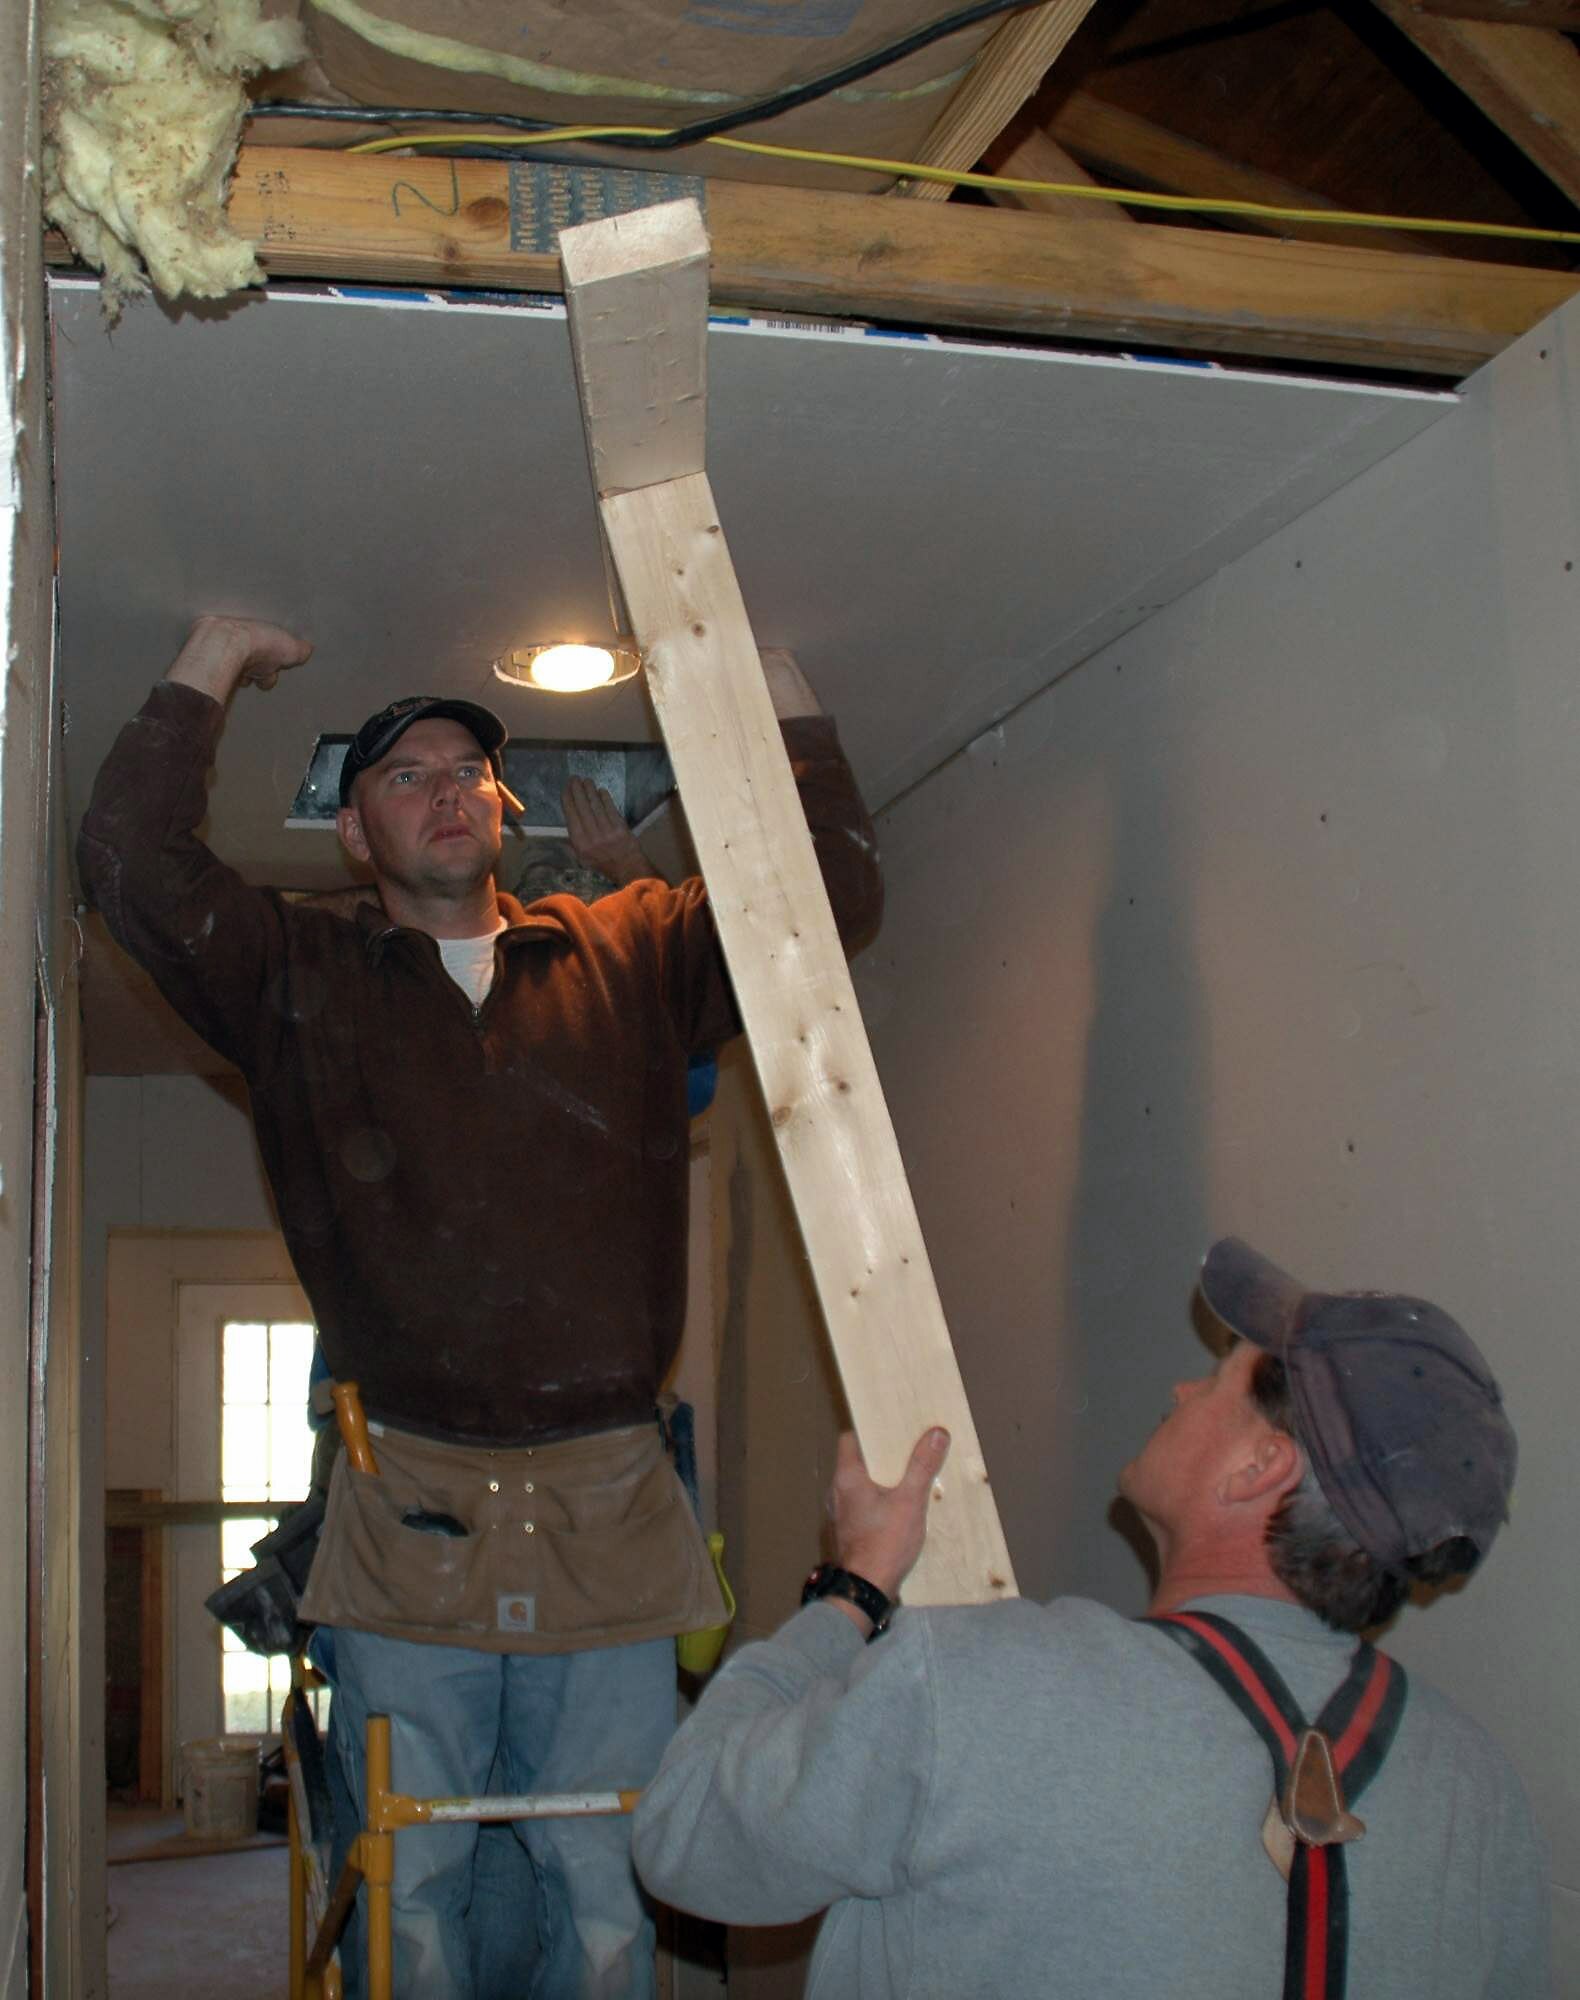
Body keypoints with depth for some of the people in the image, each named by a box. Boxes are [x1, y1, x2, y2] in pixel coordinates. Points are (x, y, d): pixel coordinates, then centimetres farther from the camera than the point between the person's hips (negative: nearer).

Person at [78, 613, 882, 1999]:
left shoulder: (633, 955, 14)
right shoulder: (300, 981, 11)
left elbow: (832, 895, 11)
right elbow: (132, 861, -2)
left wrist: (782, 695, 4)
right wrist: (212, 665, 3)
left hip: (609, 1511, 1)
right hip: (408, 1508, 0)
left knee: (606, 1885, 5)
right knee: (409, 1885, 4)